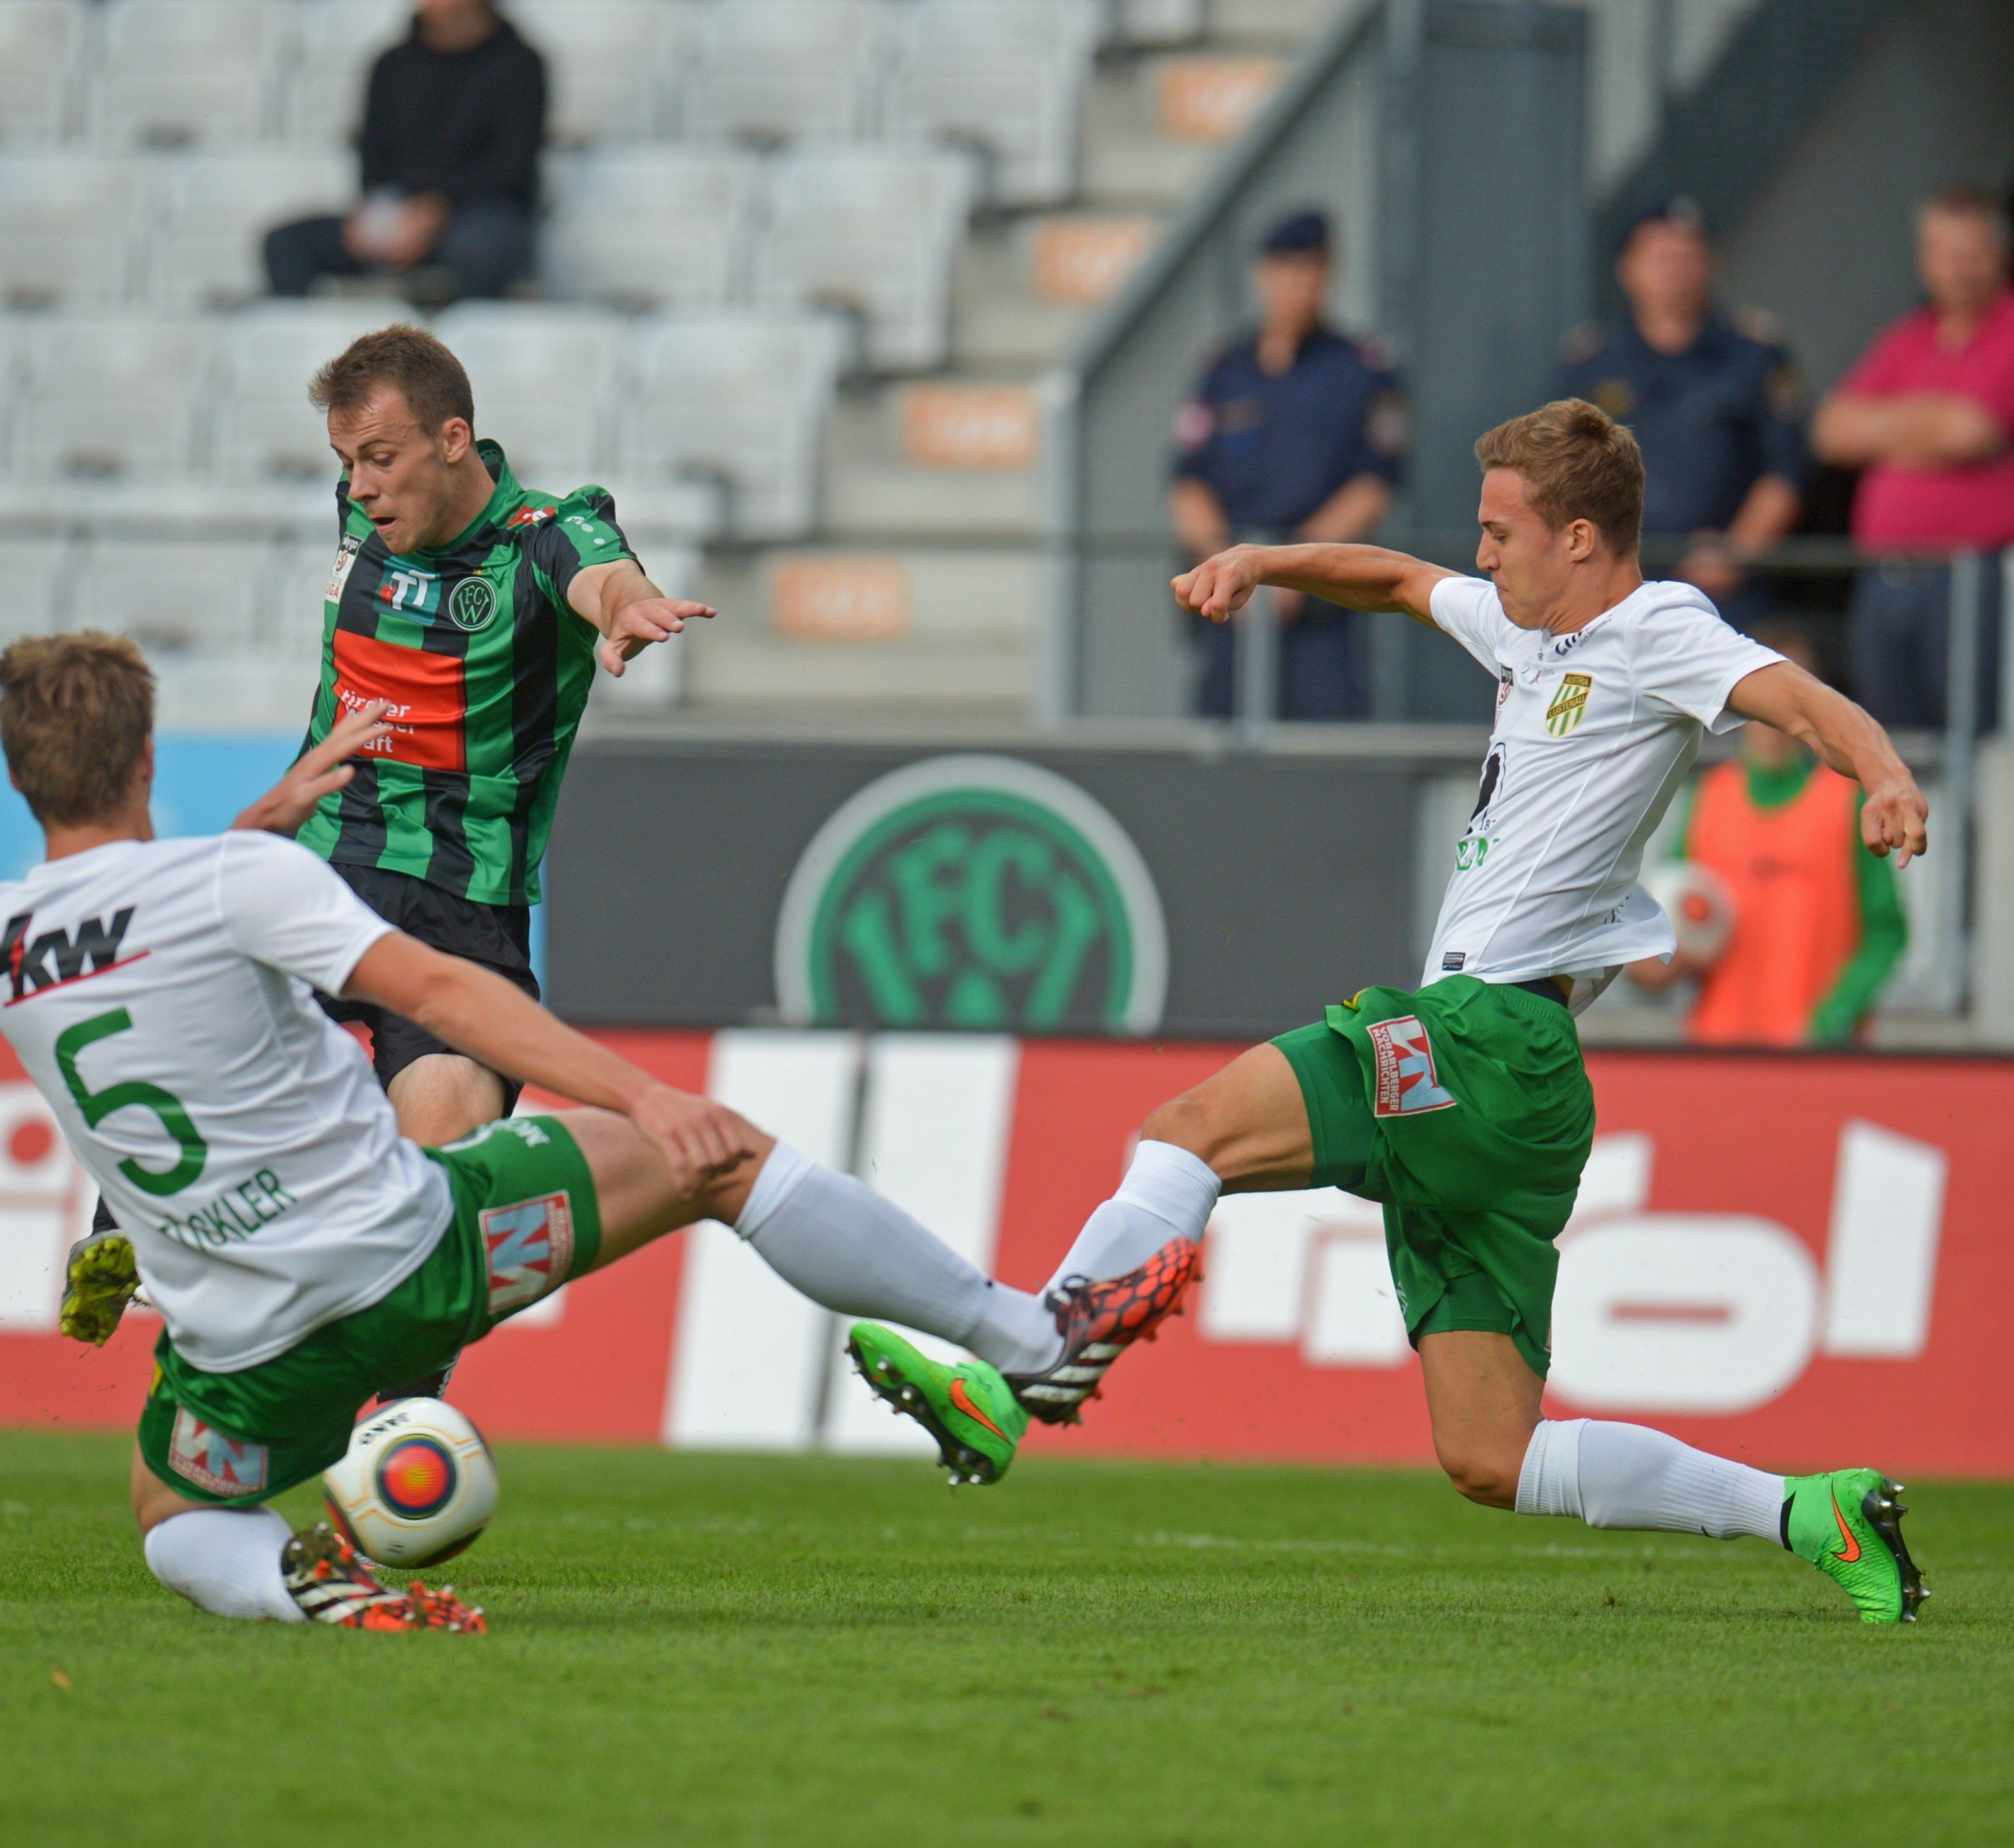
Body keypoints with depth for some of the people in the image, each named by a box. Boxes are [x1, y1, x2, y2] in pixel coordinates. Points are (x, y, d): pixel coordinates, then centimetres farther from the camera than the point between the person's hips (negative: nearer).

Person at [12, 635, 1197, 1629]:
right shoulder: (242, 880, -14)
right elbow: (435, 989, -21)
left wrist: (273, 813, 33)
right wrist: (645, 1099, -24)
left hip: (243, 1345, 4)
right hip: (407, 1251, -4)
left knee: (175, 1524, 31)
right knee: (718, 1158, 9)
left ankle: (293, 1578, -6)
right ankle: (1029, 1340, 14)